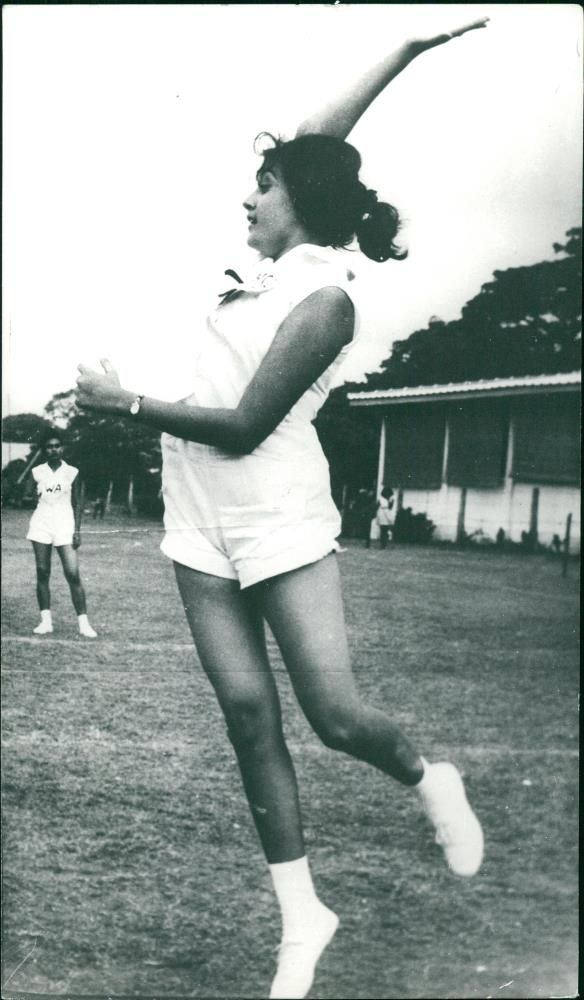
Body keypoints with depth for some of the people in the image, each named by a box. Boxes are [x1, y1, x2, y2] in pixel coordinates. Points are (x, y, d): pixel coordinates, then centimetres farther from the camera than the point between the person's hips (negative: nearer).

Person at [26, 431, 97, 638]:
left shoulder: (71, 472, 1)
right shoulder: (37, 472, 5)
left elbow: (77, 504, 2)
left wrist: (77, 530, -4)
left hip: (65, 527, -2)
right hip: (41, 526, 2)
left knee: (73, 575, -10)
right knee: (42, 574, 2)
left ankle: (83, 623, -8)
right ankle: (45, 620, 8)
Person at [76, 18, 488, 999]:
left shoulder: (325, 297, -14)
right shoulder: (280, 262, 8)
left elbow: (243, 426, -18)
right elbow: (314, 147, 19)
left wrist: (127, 404, -10)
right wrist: (406, 49, 19)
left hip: (280, 525, -7)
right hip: (203, 530, 7)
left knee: (336, 715, -8)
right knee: (250, 715, 3)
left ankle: (430, 780, 25)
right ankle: (302, 918, 10)